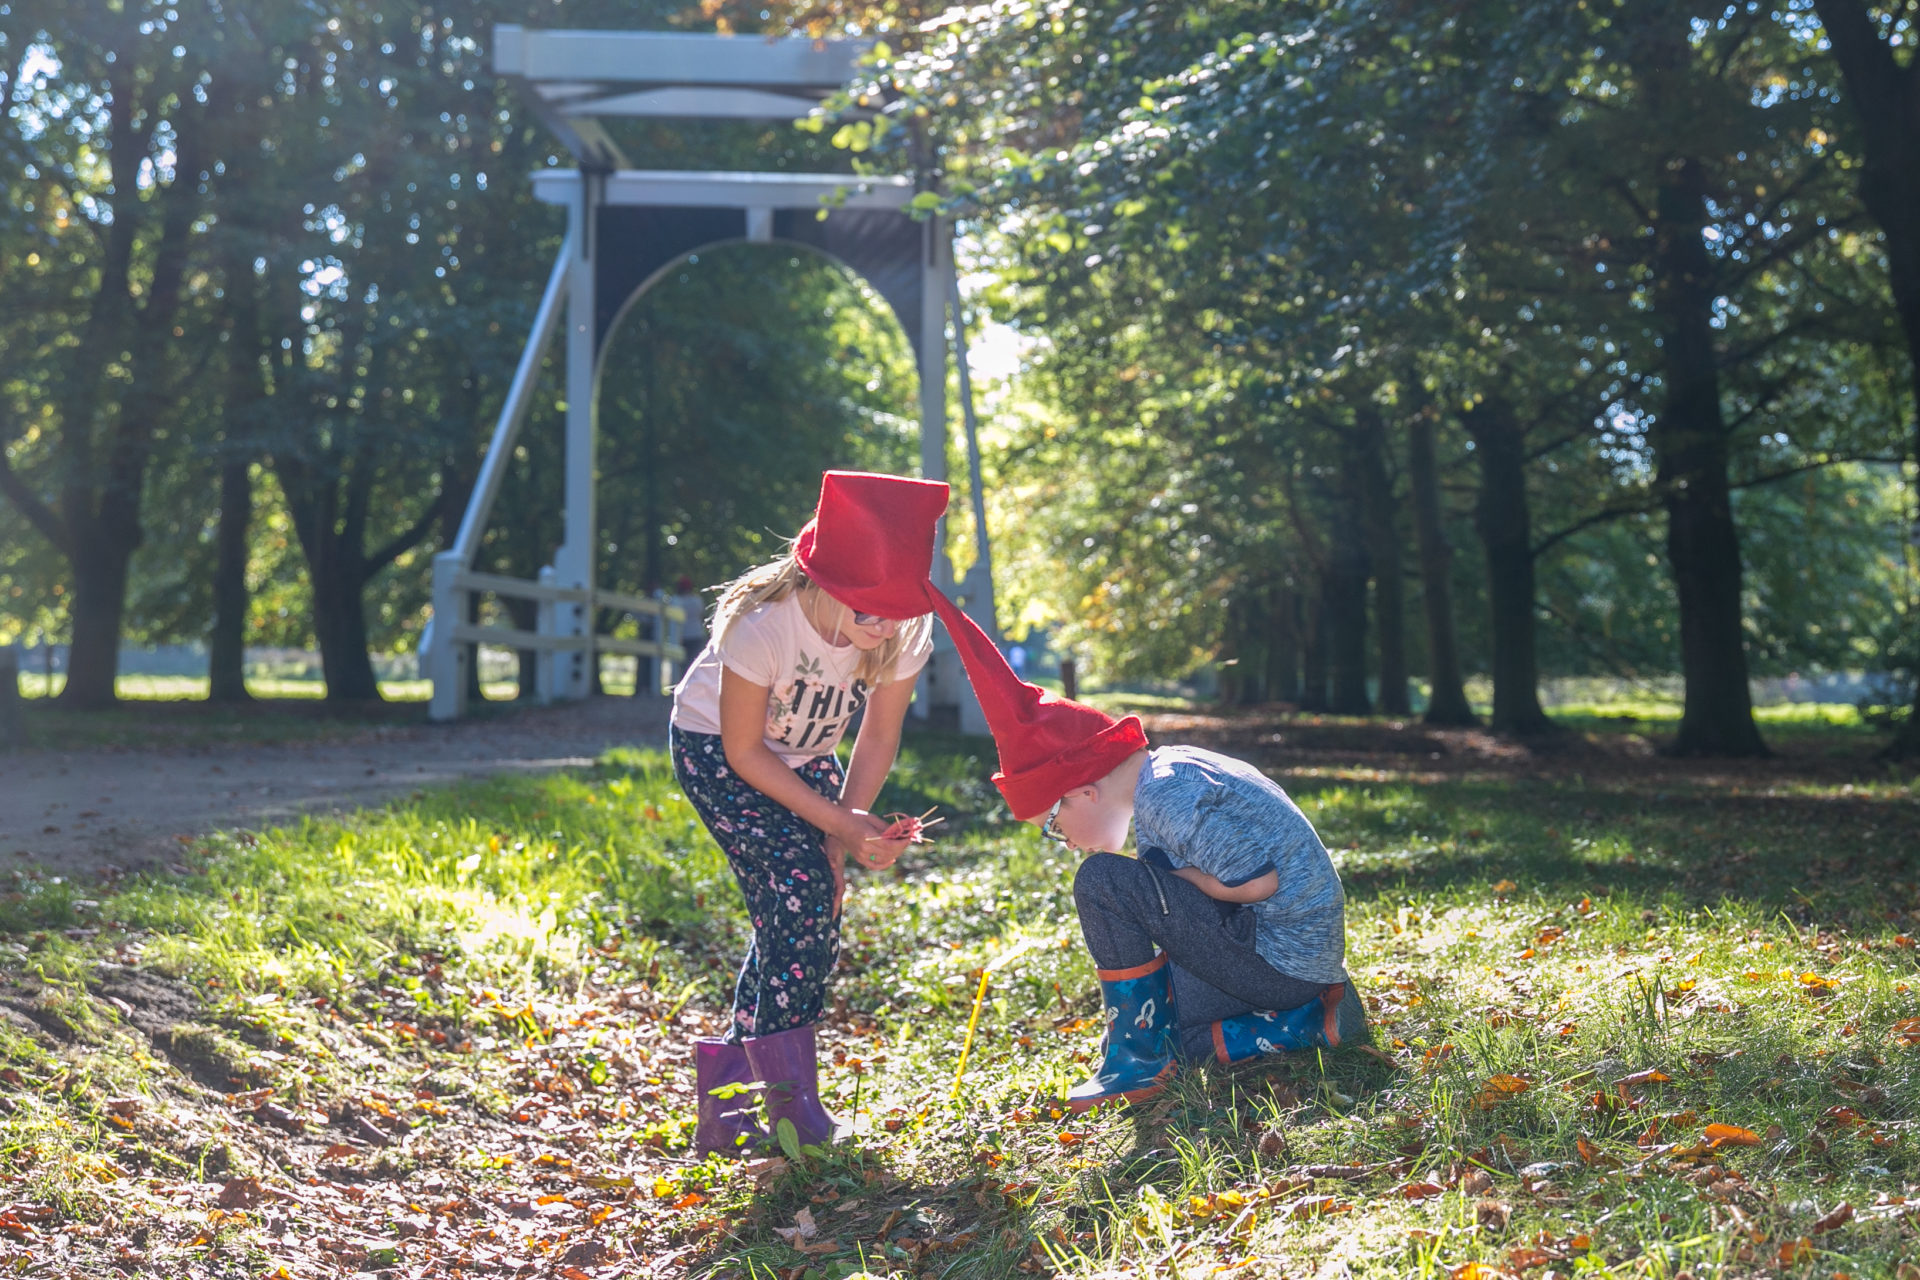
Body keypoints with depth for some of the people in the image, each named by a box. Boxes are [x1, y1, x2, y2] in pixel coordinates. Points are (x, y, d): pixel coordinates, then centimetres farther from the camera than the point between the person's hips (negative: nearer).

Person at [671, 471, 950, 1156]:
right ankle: (793, 1107, -13)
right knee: (797, 888, -22)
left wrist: (840, 838, -17)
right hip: (716, 748, -5)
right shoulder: (764, 622, -37)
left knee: (811, 915, -5)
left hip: (806, 754, 5)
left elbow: (878, 737, -10)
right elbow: (744, 753, -25)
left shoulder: (907, 630, -25)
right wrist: (840, 823, -29)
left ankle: (732, 1083, 10)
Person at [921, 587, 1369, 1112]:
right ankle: (1316, 1019, 9)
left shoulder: (1166, 795, -20)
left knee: (1103, 881, -17)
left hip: (1282, 959, -11)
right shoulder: (1169, 772, 11)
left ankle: (1139, 1057, -6)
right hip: (1305, 953, 11)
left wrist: (1165, 874, -9)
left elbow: (1257, 881, -23)